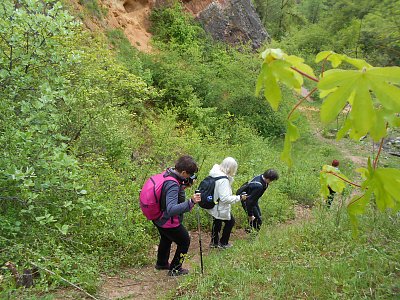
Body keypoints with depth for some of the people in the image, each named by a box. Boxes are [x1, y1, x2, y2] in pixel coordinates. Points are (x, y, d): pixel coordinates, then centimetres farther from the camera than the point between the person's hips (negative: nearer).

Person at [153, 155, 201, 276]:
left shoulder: (168, 174, -8)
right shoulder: (173, 185, -36)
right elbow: (171, 210, -45)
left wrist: (183, 186, -2)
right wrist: (190, 202, -53)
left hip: (157, 217, 9)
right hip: (168, 222, -9)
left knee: (166, 238, 33)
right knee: (184, 241, 13)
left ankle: (161, 263, 56)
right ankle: (175, 269, 27)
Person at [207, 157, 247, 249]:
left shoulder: (215, 173, -6)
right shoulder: (223, 180, -32)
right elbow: (225, 198, -32)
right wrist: (239, 198, -23)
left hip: (213, 206, 9)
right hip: (220, 209, -8)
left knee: (217, 222, 28)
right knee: (230, 221, 17)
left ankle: (214, 242, 45)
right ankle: (223, 243, 31)